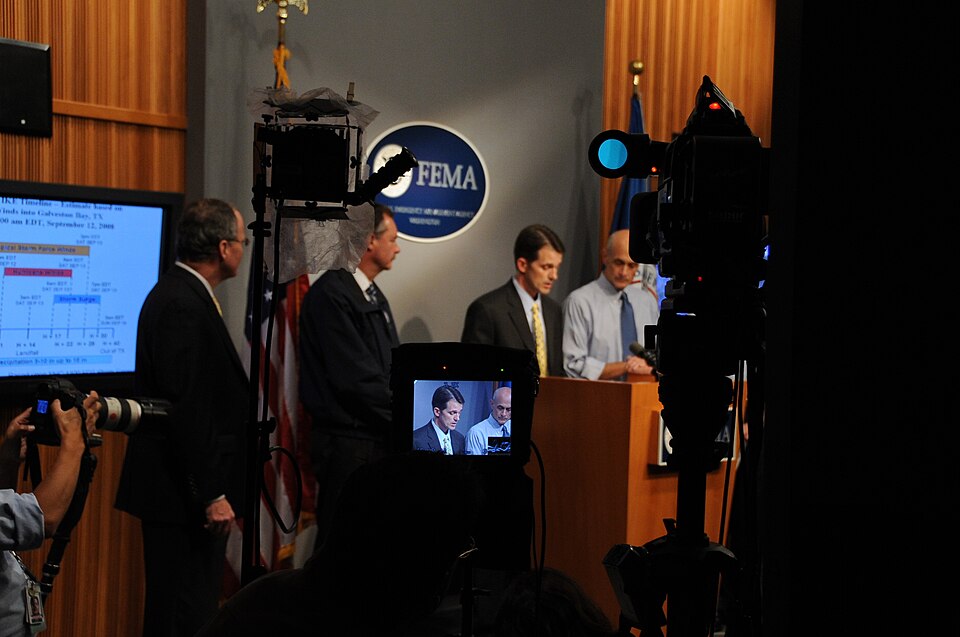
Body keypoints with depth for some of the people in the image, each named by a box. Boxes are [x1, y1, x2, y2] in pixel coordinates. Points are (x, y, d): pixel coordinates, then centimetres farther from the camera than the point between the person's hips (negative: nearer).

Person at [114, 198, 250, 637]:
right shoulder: (184, 305, -18)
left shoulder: (181, 293, 14)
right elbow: (186, 407, -23)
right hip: (183, 491, -10)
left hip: (183, 488, 10)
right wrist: (212, 494, -21)